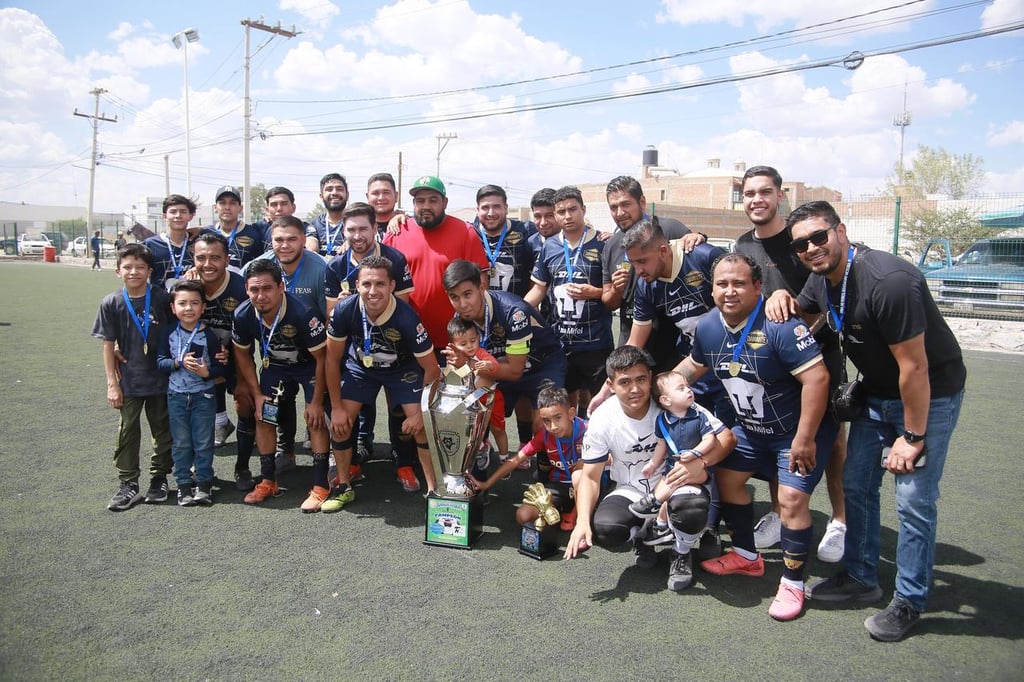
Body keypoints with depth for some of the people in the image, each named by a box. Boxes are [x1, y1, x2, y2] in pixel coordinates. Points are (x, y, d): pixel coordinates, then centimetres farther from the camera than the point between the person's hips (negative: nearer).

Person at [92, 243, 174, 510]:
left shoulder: (162, 298, -9)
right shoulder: (111, 303, -5)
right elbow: (108, 346, -2)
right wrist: (112, 384, -4)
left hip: (161, 379, 0)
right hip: (128, 381, 0)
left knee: (163, 430, 11)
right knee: (127, 432, 8)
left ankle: (159, 478, 27)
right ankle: (128, 485, 19)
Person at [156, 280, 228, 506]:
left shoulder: (209, 335, -9)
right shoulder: (169, 332, -2)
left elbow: (222, 367, -6)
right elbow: (160, 361, -2)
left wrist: (207, 372, -25)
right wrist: (179, 363, -19)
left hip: (203, 396, -2)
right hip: (176, 396, 2)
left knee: (204, 442, 7)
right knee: (181, 443, 11)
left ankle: (204, 483, 19)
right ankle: (184, 484, 23)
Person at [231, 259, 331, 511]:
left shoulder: (303, 313, -37)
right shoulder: (243, 316, -22)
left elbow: (321, 358, -25)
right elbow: (242, 355, -2)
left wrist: (317, 401, -20)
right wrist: (257, 395, -4)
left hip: (310, 366, -5)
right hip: (275, 366, 5)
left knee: (315, 420, -14)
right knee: (262, 417, 2)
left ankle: (320, 486, -5)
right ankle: (268, 481, 17)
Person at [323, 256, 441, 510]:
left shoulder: (407, 318, -36)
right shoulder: (345, 311, -29)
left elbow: (432, 369, -23)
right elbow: (332, 358, -12)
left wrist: (420, 413, -18)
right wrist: (336, 407, -9)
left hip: (403, 369, -2)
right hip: (360, 366, 2)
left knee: (421, 426, -13)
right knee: (339, 423, -5)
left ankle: (433, 489, 4)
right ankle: (343, 487, 16)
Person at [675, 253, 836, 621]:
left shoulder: (779, 325, -31)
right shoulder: (708, 328, -8)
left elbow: (817, 377, -32)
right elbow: (693, 366, 12)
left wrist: (804, 439, -29)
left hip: (801, 429, -7)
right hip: (750, 428, 8)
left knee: (792, 497, -15)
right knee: (726, 476, 13)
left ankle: (792, 583, 5)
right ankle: (746, 556, 33)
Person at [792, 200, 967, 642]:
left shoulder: (888, 282, -30)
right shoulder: (822, 279, -4)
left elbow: (914, 366, -26)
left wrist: (913, 435, -18)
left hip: (929, 395, -8)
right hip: (878, 393, 8)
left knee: (914, 500, -5)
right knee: (856, 484, 11)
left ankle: (909, 602, 12)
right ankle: (861, 578, 27)